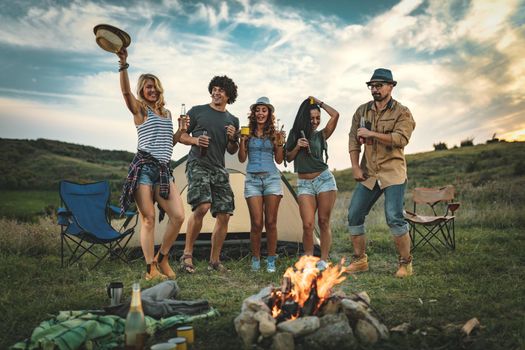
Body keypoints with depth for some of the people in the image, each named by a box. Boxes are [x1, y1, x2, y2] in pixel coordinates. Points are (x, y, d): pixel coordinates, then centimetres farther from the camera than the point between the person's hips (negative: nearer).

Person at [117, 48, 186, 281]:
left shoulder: (167, 113, 22)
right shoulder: (139, 109, 4)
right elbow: (125, 91, -16)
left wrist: (181, 131, 9)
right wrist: (123, 65, -28)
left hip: (163, 170, 6)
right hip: (144, 168, -5)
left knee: (178, 216, -3)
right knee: (148, 218, -5)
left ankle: (162, 258, 15)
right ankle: (150, 269, 3)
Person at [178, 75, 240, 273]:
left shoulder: (233, 120, 16)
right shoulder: (197, 111, 6)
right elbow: (182, 136, 8)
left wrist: (232, 139, -2)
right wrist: (195, 141, -12)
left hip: (219, 169, 5)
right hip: (198, 165, -5)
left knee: (224, 215, 0)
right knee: (202, 206, -25)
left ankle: (214, 261, 13)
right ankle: (187, 255, -10)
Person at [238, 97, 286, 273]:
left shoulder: (274, 133, 7)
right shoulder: (248, 133, 6)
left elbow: (279, 160, 7)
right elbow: (242, 159, 4)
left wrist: (280, 142, -6)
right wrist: (242, 140, -8)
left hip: (271, 178, 0)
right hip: (252, 179, 0)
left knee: (271, 222, 0)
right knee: (257, 223, -5)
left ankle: (271, 261, 12)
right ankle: (255, 259, 12)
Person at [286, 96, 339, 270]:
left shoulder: (321, 135, 3)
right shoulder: (295, 134, 8)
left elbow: (335, 115, -10)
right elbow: (288, 158, 9)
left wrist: (319, 102, 1)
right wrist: (297, 147, -9)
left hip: (324, 179, 0)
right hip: (304, 184, 1)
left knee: (324, 222, 2)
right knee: (308, 224, -9)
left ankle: (324, 260, 11)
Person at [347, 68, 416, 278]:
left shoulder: (402, 113, -3)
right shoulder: (362, 111, 11)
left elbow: (400, 140, -19)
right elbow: (353, 140, 11)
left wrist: (371, 133, -19)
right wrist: (355, 167, 2)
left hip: (393, 173, -5)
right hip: (368, 174, 5)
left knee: (394, 218, -14)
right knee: (354, 215, 3)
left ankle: (406, 263, 3)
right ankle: (360, 260, 18)